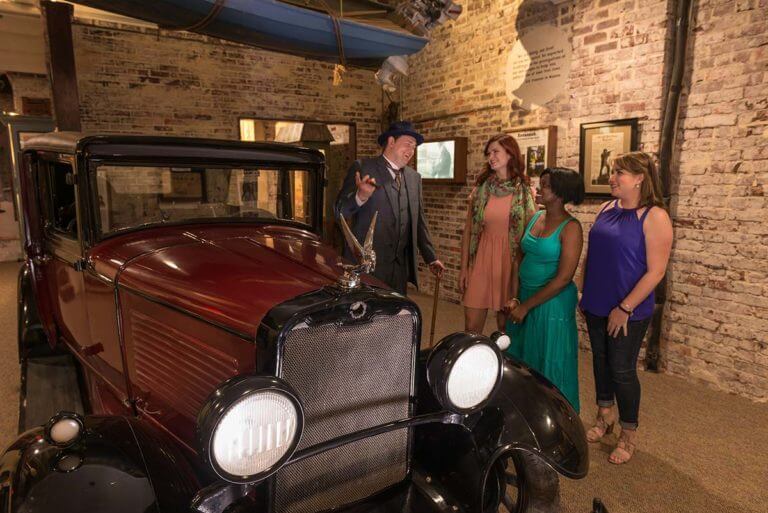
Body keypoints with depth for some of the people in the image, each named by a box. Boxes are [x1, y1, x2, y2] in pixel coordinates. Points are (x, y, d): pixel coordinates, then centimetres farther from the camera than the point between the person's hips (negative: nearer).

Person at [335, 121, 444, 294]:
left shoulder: (414, 177, 13)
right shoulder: (362, 168, -3)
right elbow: (340, 211, -9)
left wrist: (431, 258, 15)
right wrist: (360, 197, -28)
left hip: (400, 266, 5)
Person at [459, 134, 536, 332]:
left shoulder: (525, 192, -1)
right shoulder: (481, 189, 4)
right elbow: (468, 231, 6)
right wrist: (463, 269, 3)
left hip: (510, 262, -1)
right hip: (481, 261, 1)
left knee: (506, 328, 9)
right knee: (471, 327, 1)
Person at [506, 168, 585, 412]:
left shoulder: (570, 227, -15)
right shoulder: (534, 217, 5)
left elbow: (563, 278, -19)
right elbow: (520, 259, 7)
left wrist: (526, 306, -15)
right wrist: (514, 298, -2)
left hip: (553, 303, -7)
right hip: (524, 299, 7)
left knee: (549, 363, 7)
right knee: (519, 357, 18)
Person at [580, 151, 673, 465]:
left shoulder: (654, 217, -14)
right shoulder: (607, 209, 5)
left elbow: (655, 271, -17)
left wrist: (625, 308, -18)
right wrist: (585, 295, 12)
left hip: (628, 312, -6)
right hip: (596, 307, 6)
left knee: (622, 369, 3)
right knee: (601, 360, 16)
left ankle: (629, 435, 23)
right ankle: (604, 417, 36)